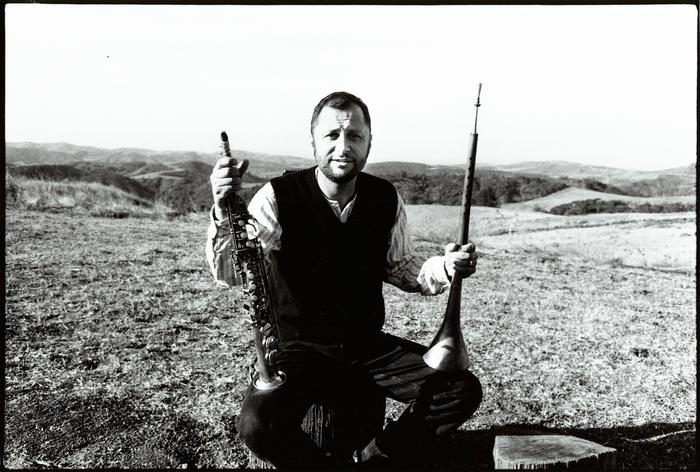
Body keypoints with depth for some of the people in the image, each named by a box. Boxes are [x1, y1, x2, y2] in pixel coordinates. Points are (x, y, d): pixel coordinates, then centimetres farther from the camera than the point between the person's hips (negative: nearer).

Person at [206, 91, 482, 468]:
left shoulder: (386, 199, -2)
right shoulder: (278, 197, -14)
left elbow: (399, 267, 9)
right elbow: (230, 274, -20)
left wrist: (444, 267, -11)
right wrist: (224, 210, -37)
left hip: (369, 347, 4)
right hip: (299, 351, -3)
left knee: (463, 390, -10)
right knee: (257, 425, -31)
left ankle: (377, 455, 11)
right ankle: (325, 464, 2)